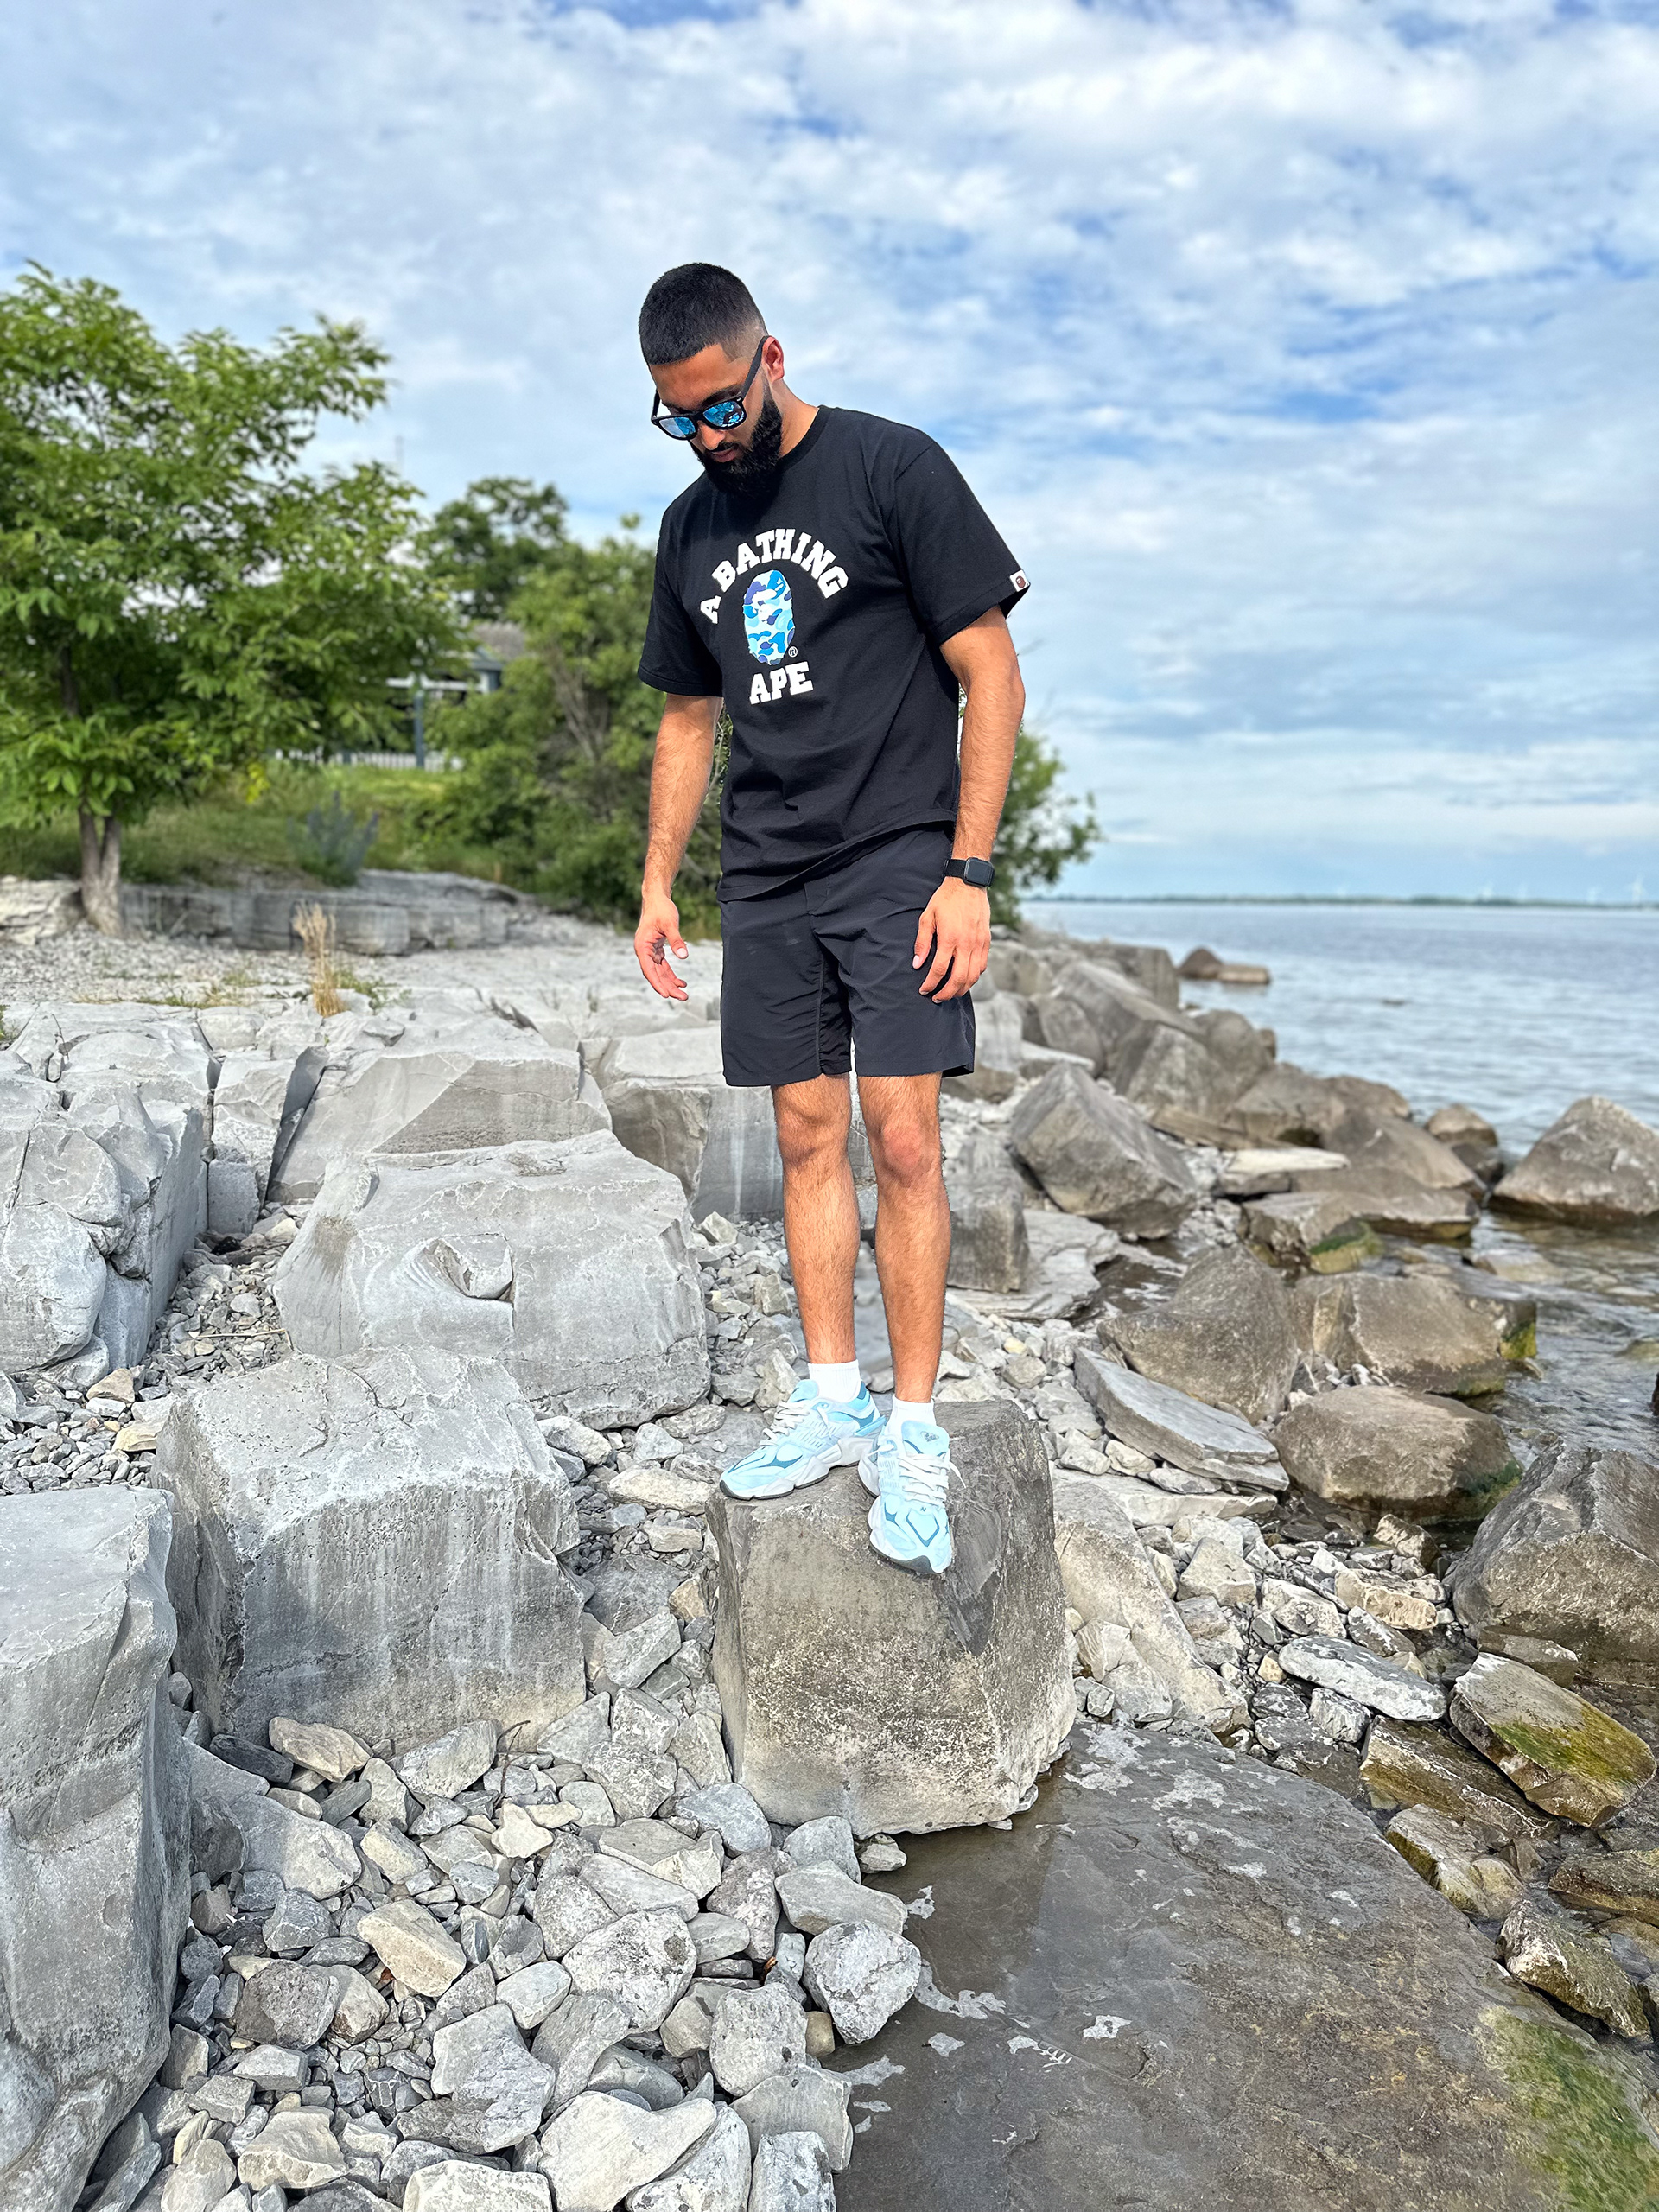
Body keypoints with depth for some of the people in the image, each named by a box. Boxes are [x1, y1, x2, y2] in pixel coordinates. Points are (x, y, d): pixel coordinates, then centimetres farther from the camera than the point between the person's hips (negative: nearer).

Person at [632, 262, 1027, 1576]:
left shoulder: (893, 470, -3)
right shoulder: (693, 526, 15)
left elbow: (991, 675, -6)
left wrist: (969, 873, -13)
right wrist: (658, 883, 13)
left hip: (899, 861, -5)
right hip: (768, 878, 5)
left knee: (902, 1140, -10)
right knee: (810, 1138, 6)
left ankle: (913, 1431, 1)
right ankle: (832, 1402, 16)